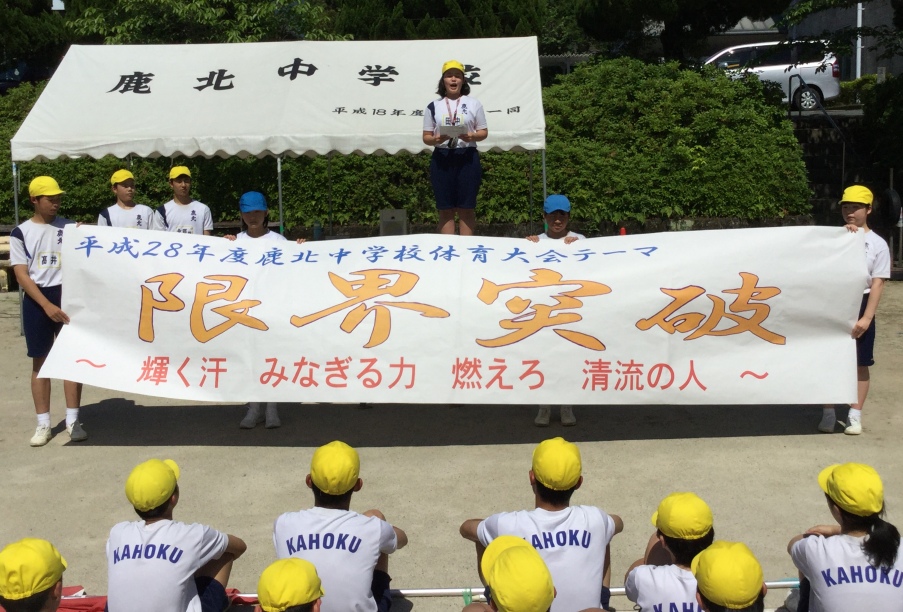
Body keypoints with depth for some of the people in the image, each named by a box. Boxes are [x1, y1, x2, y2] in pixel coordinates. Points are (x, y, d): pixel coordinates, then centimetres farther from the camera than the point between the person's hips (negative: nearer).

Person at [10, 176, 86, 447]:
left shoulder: (69, 227, 5)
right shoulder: (21, 233, 0)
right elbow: (21, 275, -6)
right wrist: (47, 305, -17)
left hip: (67, 295, 1)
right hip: (37, 301, -1)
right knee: (40, 361, 6)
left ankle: (72, 420, 10)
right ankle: (43, 424, 13)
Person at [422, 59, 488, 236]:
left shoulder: (473, 103, 6)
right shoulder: (433, 106, 7)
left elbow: (484, 132, 7)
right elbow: (426, 137, 8)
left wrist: (472, 136, -14)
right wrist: (436, 139, -15)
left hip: (467, 158, -1)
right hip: (442, 158, 1)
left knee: (466, 208, 1)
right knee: (445, 209, 4)